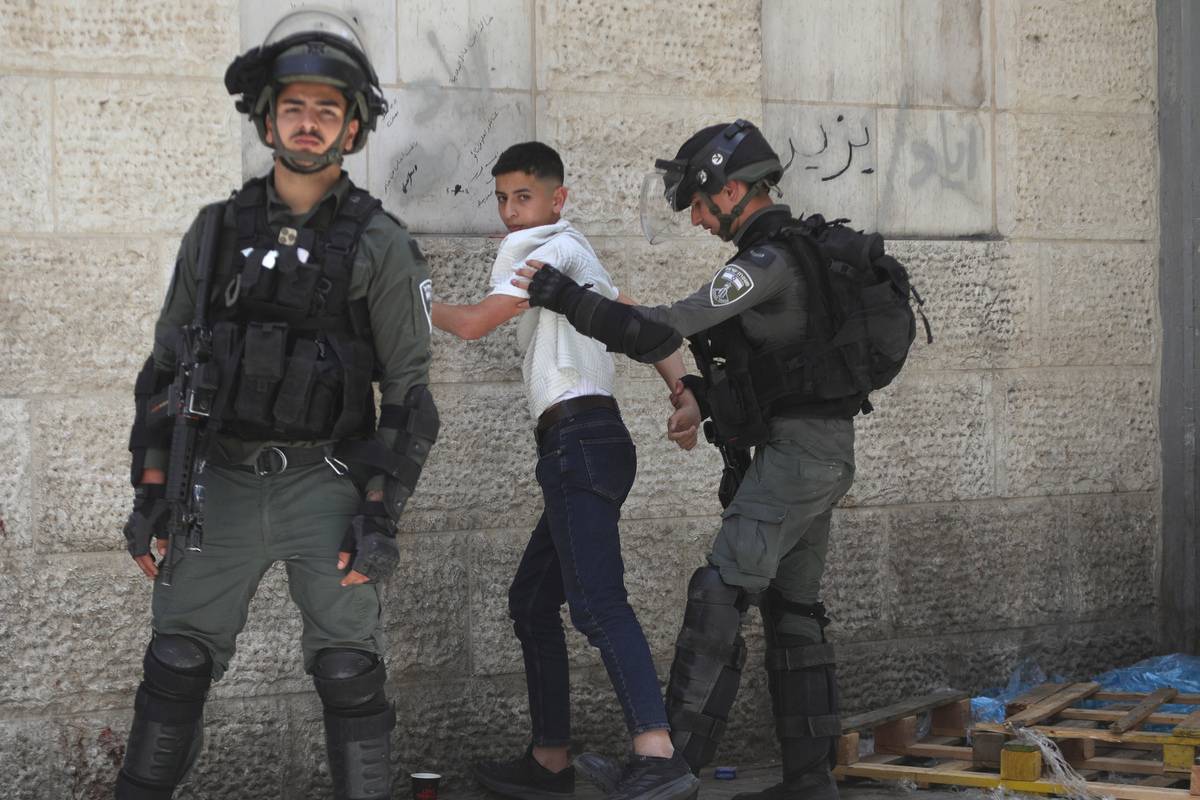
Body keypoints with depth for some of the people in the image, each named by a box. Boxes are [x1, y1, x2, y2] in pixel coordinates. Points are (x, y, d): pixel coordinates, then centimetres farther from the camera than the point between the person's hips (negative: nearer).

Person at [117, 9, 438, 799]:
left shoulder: (380, 245, -4)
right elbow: (166, 367, 9)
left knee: (350, 671, -5)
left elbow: (409, 387, -3)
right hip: (222, 484, 3)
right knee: (176, 667, 4)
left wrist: (383, 515, -11)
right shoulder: (217, 231, 4)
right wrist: (150, 493, 2)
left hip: (326, 485, -2)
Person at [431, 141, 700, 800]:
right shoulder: (573, 259, 27)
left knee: (597, 602, -21)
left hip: (579, 440, -11)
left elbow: (475, 323, -12)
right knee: (531, 601, 15)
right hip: (580, 451, 11)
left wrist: (428, 308, 9)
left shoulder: (555, 248, -3)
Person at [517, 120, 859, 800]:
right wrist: (706, 394, 9)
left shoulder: (767, 260, -15)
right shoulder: (799, 252, 17)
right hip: (820, 455, 10)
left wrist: (564, 296, -14)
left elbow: (660, 330, -20)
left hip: (795, 453, -10)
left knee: (719, 597, -11)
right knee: (792, 611, 11)